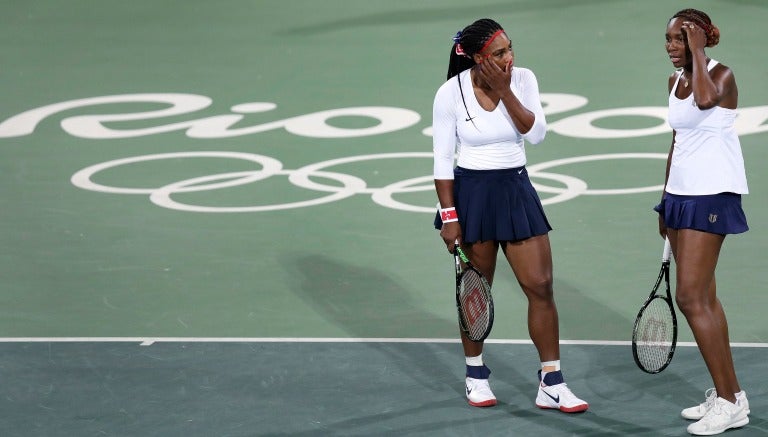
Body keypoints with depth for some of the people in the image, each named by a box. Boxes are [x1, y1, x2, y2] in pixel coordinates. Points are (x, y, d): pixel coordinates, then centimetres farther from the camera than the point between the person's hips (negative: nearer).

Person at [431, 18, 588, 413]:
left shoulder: (522, 79, -4)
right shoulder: (450, 94, -11)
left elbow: (536, 133, -13)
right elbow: (442, 160, -7)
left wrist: (504, 91, -20)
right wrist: (448, 216, -10)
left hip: (516, 190, 3)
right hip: (471, 193, -3)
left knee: (541, 287, -2)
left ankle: (551, 384, 3)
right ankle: (475, 375, 26)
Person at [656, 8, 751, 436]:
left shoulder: (721, 75, -12)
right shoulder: (675, 81, 10)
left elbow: (705, 100, -36)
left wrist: (698, 49, -24)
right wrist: (667, 199, 20)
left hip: (712, 195, -8)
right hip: (680, 193, 9)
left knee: (691, 297, -12)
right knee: (704, 297, 10)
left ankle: (730, 401, -6)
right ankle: (726, 395, 17)